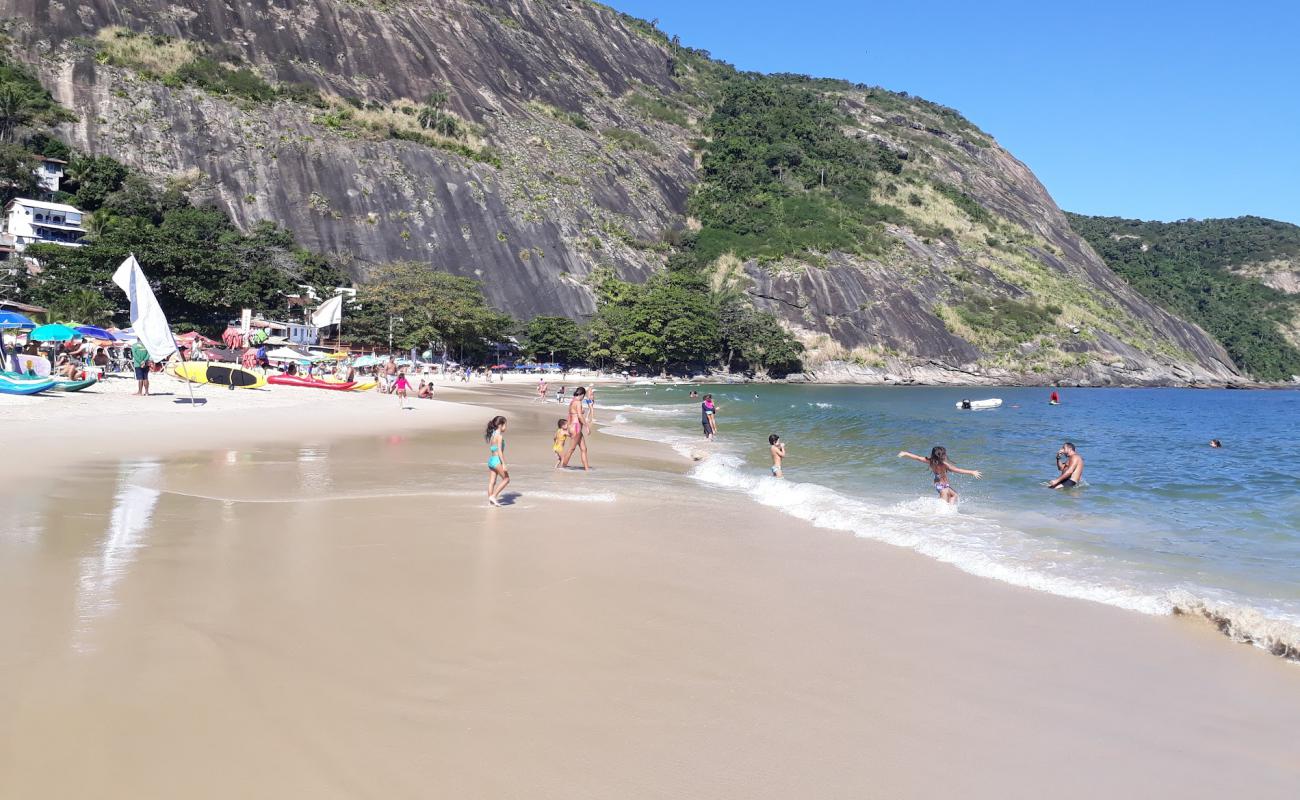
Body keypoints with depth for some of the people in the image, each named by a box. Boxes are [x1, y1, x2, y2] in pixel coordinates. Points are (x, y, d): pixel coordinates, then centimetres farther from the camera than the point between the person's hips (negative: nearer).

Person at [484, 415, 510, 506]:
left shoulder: (492, 435, 13)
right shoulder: (499, 436, -13)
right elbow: (499, 451, -18)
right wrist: (504, 464, -19)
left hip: (491, 459, 9)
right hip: (497, 460, -9)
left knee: (492, 482, 10)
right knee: (506, 479, 0)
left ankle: (490, 500, 11)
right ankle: (493, 496, -5)